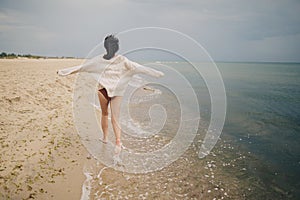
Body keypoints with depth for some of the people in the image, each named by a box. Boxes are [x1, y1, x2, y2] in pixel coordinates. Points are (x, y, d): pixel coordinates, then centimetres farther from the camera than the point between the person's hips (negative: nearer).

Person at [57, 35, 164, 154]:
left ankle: (105, 137, 34)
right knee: (115, 119, 0)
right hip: (116, 92, -1)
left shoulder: (100, 59, 0)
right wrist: (156, 73, -7)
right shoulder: (122, 60, -4)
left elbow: (82, 67, 4)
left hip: (103, 89, 1)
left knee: (104, 114, 21)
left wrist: (64, 71, 13)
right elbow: (137, 67, -8)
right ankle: (118, 141, -18)